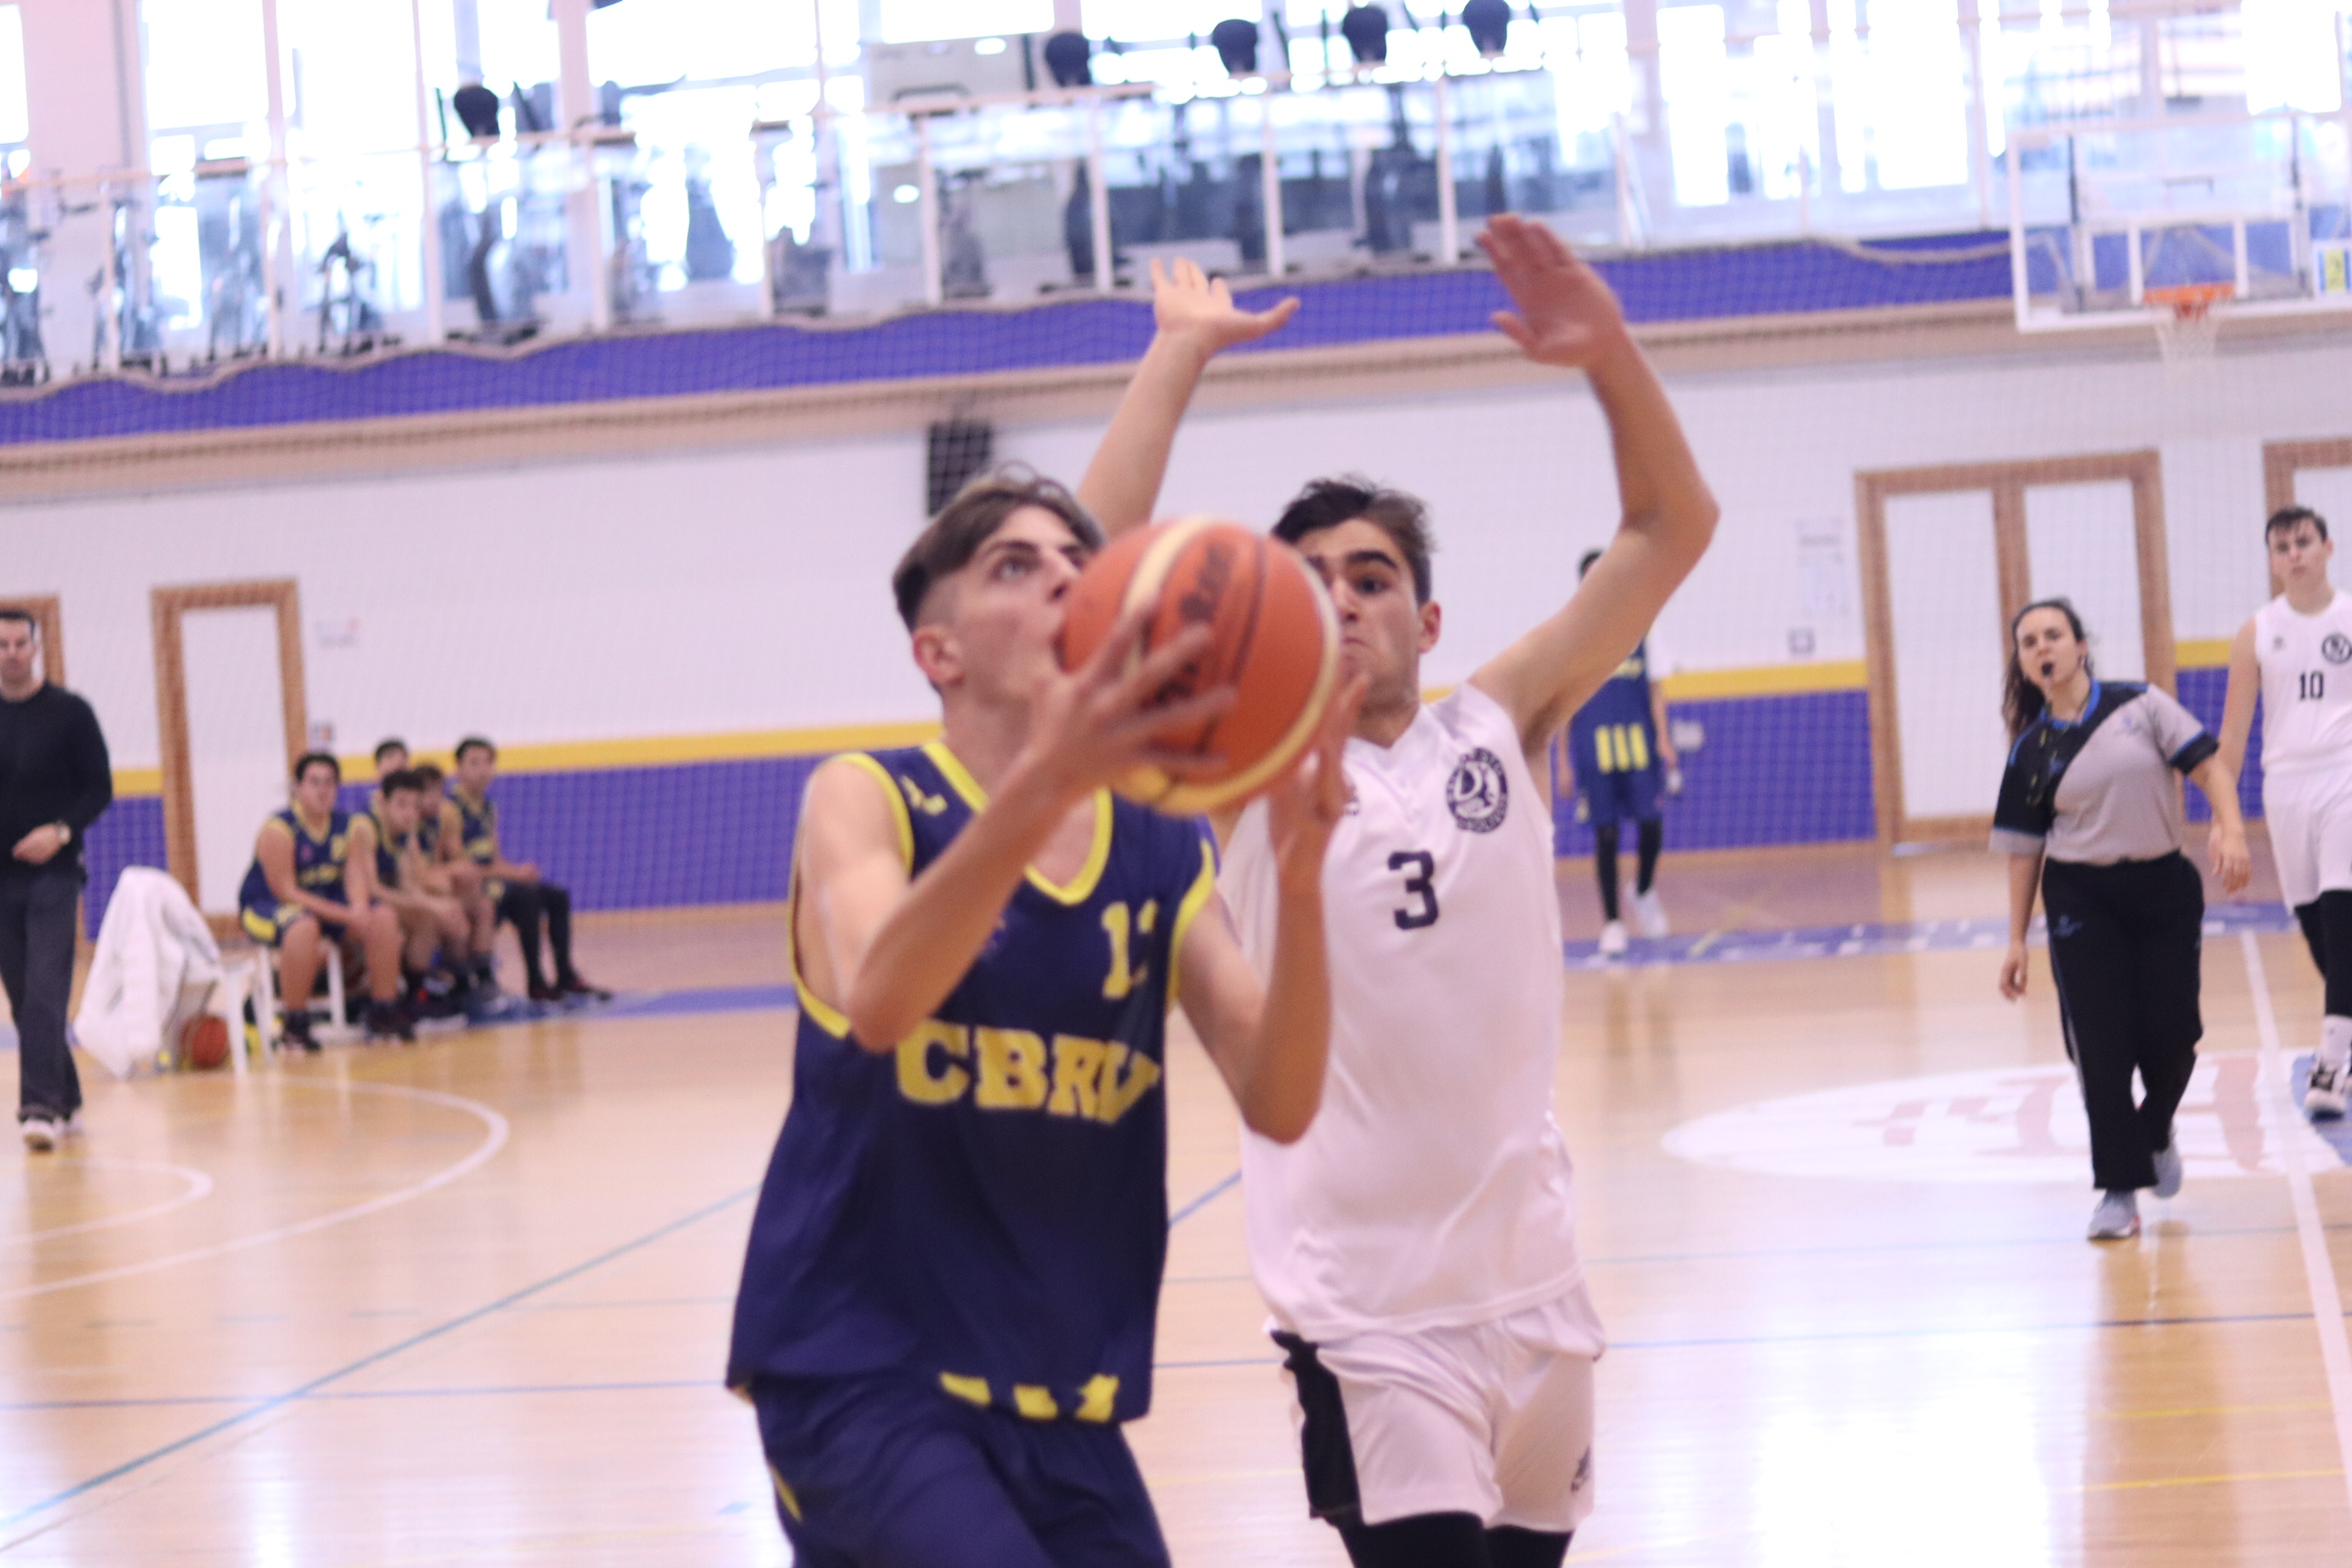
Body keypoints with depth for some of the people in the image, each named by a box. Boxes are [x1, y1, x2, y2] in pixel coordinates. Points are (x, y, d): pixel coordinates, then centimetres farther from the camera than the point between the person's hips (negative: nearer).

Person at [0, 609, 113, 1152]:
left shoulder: (69, 712, -1)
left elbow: (99, 788, -2)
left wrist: (62, 831, -17)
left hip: (52, 873, -4)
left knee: (45, 993, -14)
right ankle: (67, 1103, 19)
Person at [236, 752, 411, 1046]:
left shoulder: (345, 825, 2)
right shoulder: (278, 830, -19)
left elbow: (355, 878, -1)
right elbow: (286, 892, -22)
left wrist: (359, 906, -27)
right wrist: (344, 915, -29)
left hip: (325, 903, 7)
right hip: (264, 908, -7)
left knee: (384, 917, -11)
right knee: (304, 927, -40)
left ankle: (383, 1013, -3)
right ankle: (295, 1024, -29)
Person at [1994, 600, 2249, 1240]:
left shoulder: (2140, 705, -1)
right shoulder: (2032, 750, 2)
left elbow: (2209, 764, -3)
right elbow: (2024, 850, 6)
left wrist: (2231, 832, -19)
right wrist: (2017, 941, 4)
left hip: (2163, 887, 0)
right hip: (2082, 900, 0)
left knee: (2170, 1033, -1)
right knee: (2101, 1043, -7)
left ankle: (2156, 1133, 32)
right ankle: (2119, 1187, 4)